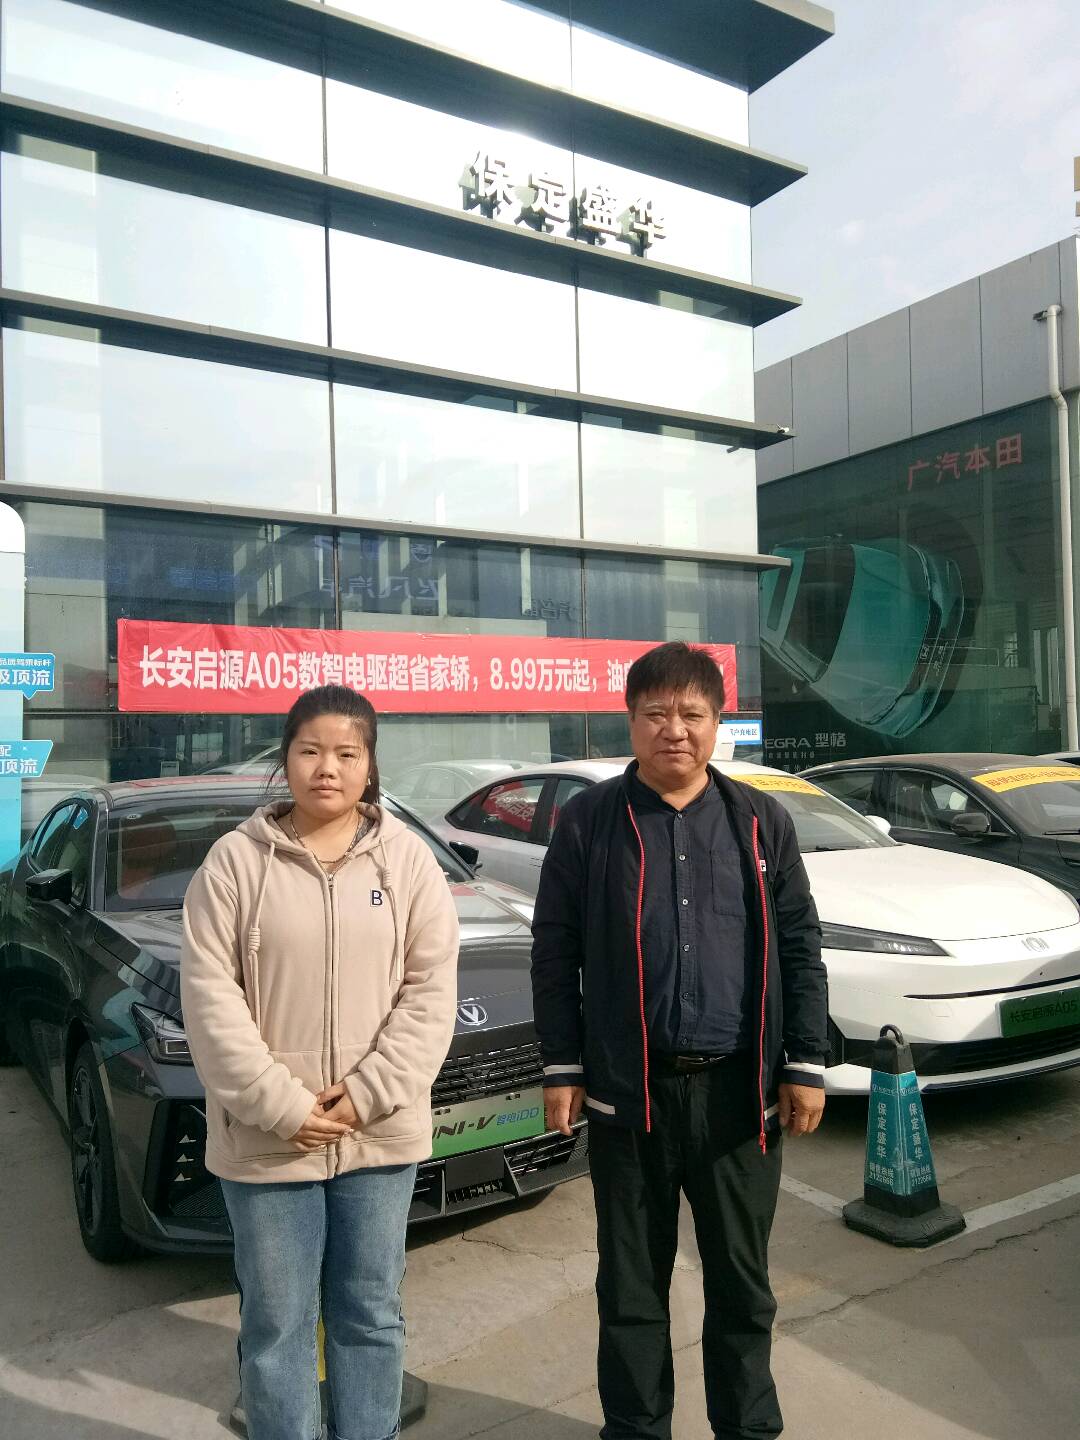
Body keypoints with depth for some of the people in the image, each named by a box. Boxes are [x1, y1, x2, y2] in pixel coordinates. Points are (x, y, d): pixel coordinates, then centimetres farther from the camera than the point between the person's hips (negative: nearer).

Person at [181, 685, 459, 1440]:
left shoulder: (408, 858, -1)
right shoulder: (236, 860, -4)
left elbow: (431, 989, -4)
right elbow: (209, 995, -8)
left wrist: (367, 1094, -12)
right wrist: (279, 1105, -14)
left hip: (380, 1132, 1)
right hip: (266, 1137, -1)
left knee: (371, 1313, 17)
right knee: (276, 1323, 12)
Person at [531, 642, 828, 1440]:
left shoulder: (761, 819, 3)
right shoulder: (589, 820, -3)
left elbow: (801, 946, 5)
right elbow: (554, 952, 0)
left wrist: (806, 1064, 1)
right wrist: (561, 1068, -2)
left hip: (740, 1088, 2)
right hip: (629, 1089, -1)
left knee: (742, 1277, 17)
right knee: (632, 1281, 14)